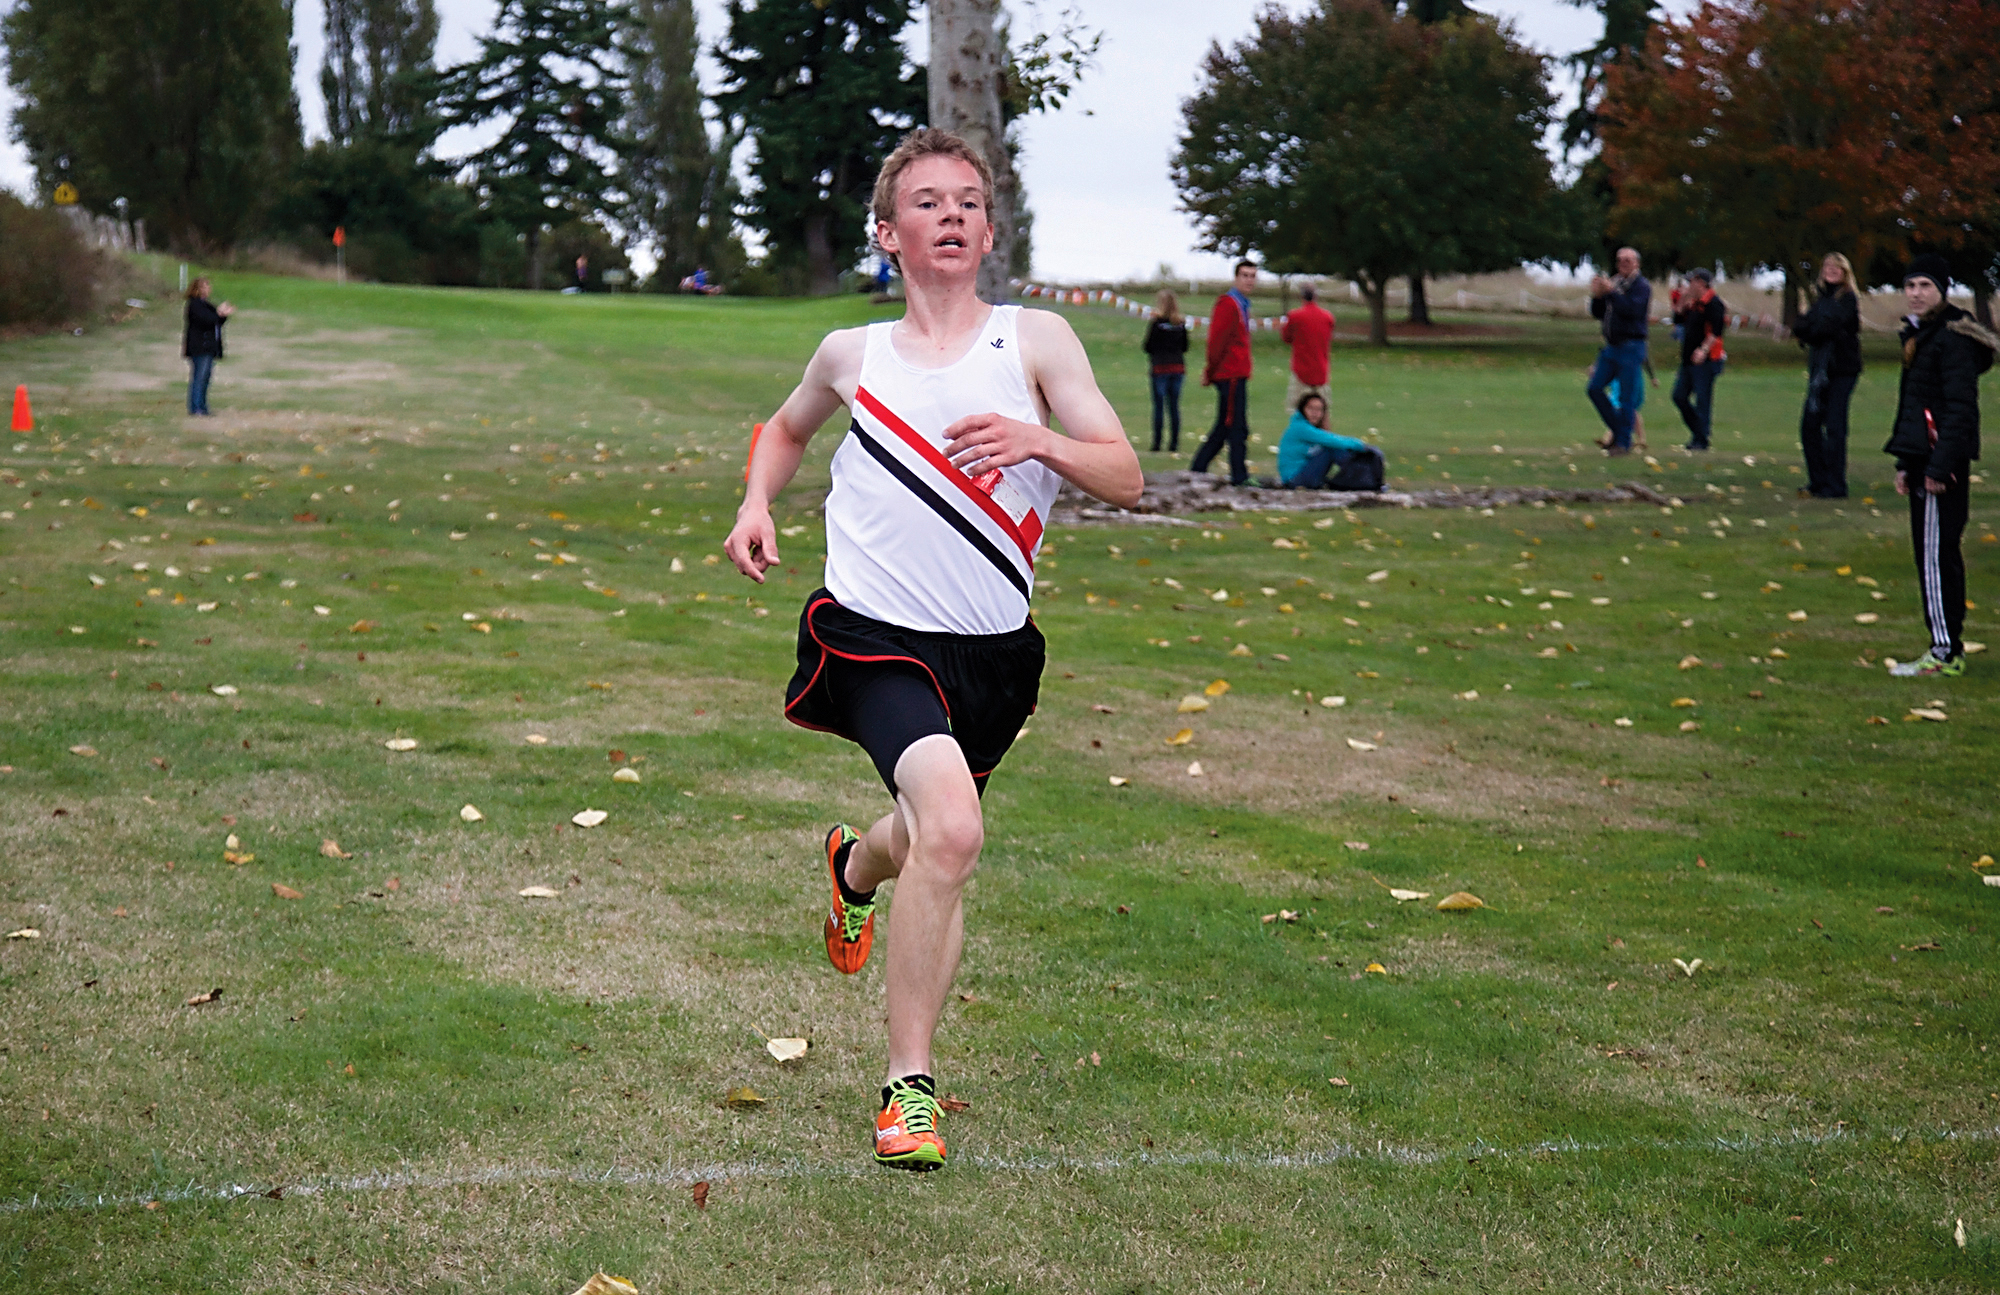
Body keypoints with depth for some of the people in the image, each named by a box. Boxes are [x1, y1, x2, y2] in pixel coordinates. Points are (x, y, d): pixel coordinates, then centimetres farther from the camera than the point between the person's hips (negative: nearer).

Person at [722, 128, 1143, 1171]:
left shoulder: (1035, 340, 1)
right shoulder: (851, 354, 4)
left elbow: (1125, 479, -4)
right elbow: (788, 427, 26)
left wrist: (1037, 441, -22)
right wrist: (757, 506, 7)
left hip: (994, 651, 3)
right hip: (877, 635, -3)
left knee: (930, 842, 21)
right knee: (952, 830, -26)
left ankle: (854, 865, 61)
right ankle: (908, 1084, -14)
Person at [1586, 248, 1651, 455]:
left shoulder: (1642, 286, -6)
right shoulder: (1614, 283, 15)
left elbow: (1632, 310, -23)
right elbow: (1597, 314, 15)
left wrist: (1611, 293, -22)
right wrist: (1597, 295, -3)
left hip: (1631, 347, -7)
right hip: (1611, 347, 7)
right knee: (1594, 388, 2)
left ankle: (1624, 442, 2)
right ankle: (1617, 430, 14)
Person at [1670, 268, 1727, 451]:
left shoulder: (1713, 304, -11)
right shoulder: (1694, 304, 17)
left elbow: (1716, 331, -20)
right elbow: (1678, 320, 23)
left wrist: (1704, 350, -28)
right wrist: (1681, 301, 14)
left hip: (1705, 361, -10)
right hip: (1688, 360, 10)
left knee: (1702, 400, -6)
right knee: (1679, 396, 9)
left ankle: (1701, 440, -1)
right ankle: (1697, 433, 19)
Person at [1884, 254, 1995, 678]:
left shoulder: (1953, 338, -14)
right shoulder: (1918, 335, 17)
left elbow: (1960, 407, -20)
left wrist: (1939, 467, -23)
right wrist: (1906, 463, 21)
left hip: (1943, 462, -10)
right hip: (1924, 458, 10)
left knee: (1935, 554, -9)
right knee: (1938, 554, 12)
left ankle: (1945, 653, -6)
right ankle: (1949, 647, 18)